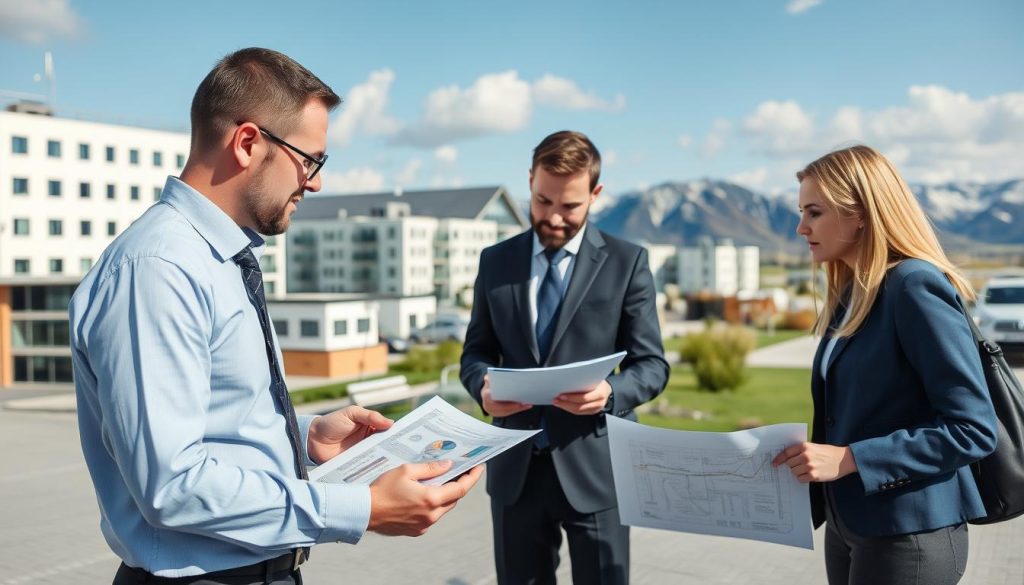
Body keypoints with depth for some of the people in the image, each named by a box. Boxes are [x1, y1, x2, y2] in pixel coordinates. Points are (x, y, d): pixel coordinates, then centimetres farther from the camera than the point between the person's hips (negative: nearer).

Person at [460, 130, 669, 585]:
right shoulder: (495, 261, 6)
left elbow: (653, 365, -3)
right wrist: (483, 385, -13)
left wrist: (612, 392, -24)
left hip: (594, 468, -2)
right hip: (515, 470, 3)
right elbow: (475, 351, 10)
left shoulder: (627, 262, -2)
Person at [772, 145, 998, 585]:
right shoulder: (851, 295, 9)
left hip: (907, 534, -8)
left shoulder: (917, 288, -16)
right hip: (847, 524, 8)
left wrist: (849, 460, -23)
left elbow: (973, 428, -20)